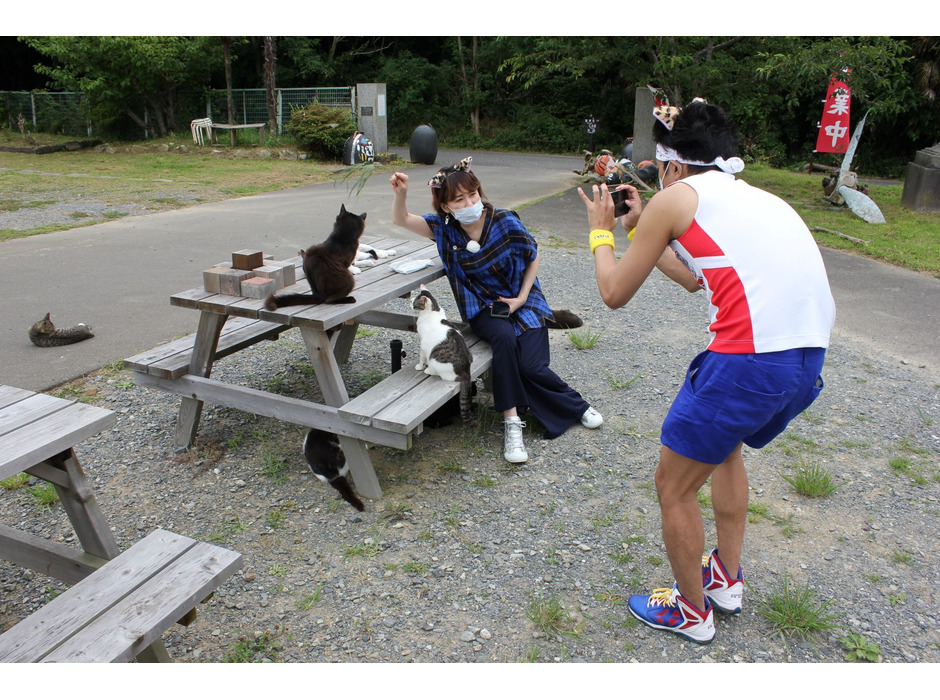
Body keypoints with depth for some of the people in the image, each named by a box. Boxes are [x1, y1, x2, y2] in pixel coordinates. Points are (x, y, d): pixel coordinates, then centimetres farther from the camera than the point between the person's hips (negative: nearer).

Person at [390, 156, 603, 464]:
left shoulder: (505, 222, -14)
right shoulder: (445, 227, -7)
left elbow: (533, 257, -1)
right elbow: (401, 220, -8)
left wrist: (521, 298, -9)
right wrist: (401, 192, -29)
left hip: (523, 301, -1)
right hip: (482, 306, 1)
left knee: (531, 366, -21)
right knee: (504, 338, -34)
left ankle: (576, 405, 9)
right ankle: (512, 424, -26)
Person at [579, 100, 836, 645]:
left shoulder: (675, 197, 3)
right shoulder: (753, 197, 25)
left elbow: (615, 293, 8)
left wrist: (602, 231, 25)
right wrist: (639, 228, 42)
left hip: (749, 360, -9)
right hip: (809, 359, 9)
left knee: (674, 487, 13)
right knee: (726, 446, 34)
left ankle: (691, 612, 32)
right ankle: (727, 579, 46)